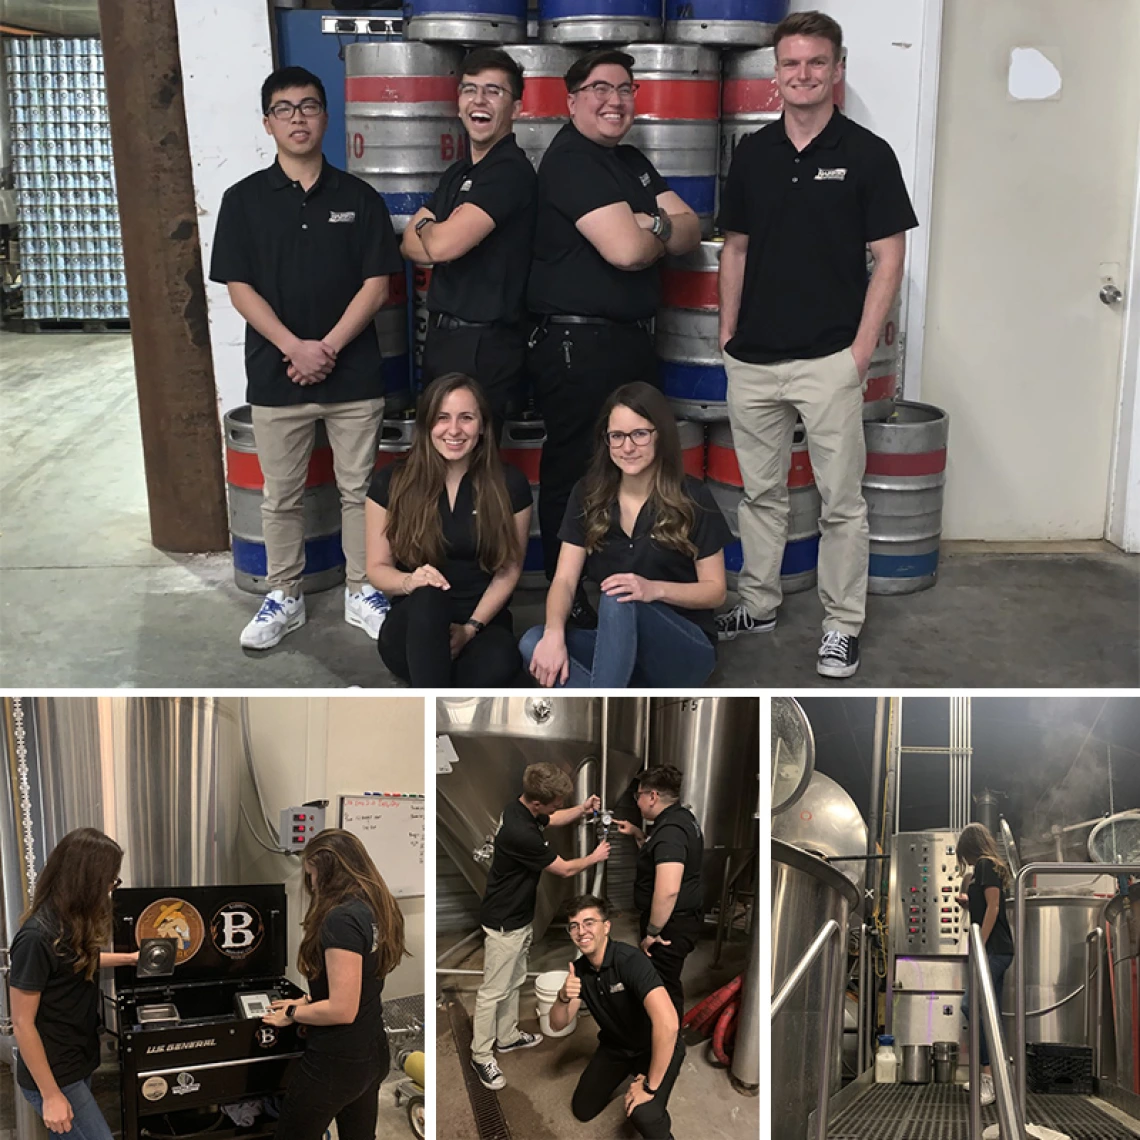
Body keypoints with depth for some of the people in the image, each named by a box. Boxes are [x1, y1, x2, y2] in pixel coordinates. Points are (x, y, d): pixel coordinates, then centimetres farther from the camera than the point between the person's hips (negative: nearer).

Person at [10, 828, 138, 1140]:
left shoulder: (71, 920, 2)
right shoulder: (37, 937, -26)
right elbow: (22, 1024, -22)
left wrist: (129, 958, 24)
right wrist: (51, 1095, -19)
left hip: (77, 1062, 9)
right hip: (53, 1074, -9)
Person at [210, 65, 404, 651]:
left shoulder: (358, 197, 3)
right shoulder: (244, 200, 2)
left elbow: (377, 283, -2)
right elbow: (239, 287, -3)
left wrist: (329, 346, -13)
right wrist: (296, 347, -15)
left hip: (353, 374, 0)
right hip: (276, 375, 0)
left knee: (358, 490, 8)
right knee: (281, 496, 9)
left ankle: (362, 593, 21)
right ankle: (283, 597, 23)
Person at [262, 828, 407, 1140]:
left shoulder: (341, 918, -23)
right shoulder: (377, 910, 4)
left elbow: (342, 1009, -24)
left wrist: (292, 1014, -9)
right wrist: (308, 1003, 16)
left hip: (336, 1063, -8)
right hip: (372, 1054, 8)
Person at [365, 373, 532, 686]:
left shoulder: (510, 485, -1)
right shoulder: (391, 482, -2)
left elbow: (509, 569, 2)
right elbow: (377, 568, 2)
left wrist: (471, 627, -12)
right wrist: (409, 582, -22)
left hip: (482, 619, 1)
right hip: (413, 628, 0)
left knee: (500, 663, -36)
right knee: (428, 597, -38)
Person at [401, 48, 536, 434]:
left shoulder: (511, 171, -14)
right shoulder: (457, 173, 16)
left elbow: (444, 244, -23)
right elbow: (410, 244, 9)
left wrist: (426, 227, 0)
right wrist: (438, 232, -12)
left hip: (484, 345, -9)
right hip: (443, 336, 9)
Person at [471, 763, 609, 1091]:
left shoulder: (522, 808, -7)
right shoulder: (520, 833, -35)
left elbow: (551, 821, 19)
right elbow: (565, 870, -21)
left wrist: (581, 810, 2)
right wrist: (595, 857, -3)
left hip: (519, 917, 10)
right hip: (503, 923, -10)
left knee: (514, 981, 23)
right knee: (494, 990, 5)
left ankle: (507, 1037, 40)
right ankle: (481, 1056, 18)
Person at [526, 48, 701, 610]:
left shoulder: (632, 161, 18)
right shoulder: (570, 160, -13)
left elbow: (690, 229, 10)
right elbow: (627, 249, -23)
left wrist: (654, 227, -12)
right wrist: (663, 233, -1)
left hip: (631, 341, 9)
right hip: (577, 346, -9)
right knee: (575, 478, 1)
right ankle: (569, 604, 11)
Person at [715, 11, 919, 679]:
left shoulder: (866, 155, -4)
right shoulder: (753, 155, 8)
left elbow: (889, 261, -5)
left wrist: (861, 352, -11)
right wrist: (728, 334, 9)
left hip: (829, 360, -4)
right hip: (753, 360, 4)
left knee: (841, 500, 3)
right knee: (761, 492, 14)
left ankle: (844, 624, 13)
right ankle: (759, 605, 27)